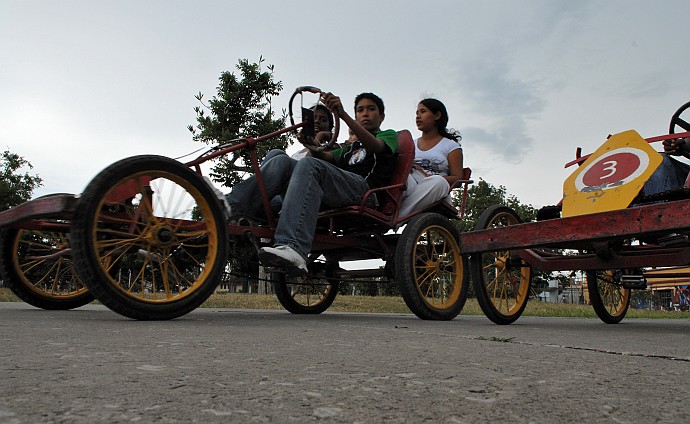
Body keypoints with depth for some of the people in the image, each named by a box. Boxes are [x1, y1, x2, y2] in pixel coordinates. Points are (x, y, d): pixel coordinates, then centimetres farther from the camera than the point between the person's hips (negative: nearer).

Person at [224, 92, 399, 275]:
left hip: (362, 188, -6)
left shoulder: (389, 135, 23)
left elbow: (374, 145, -5)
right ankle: (231, 205, -31)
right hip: (331, 198, 6)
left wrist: (342, 113, -18)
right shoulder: (350, 148, 40)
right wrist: (310, 145, -4)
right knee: (282, 161, -12)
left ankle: (294, 249, -50)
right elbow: (325, 156, 19)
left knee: (309, 165, -32)